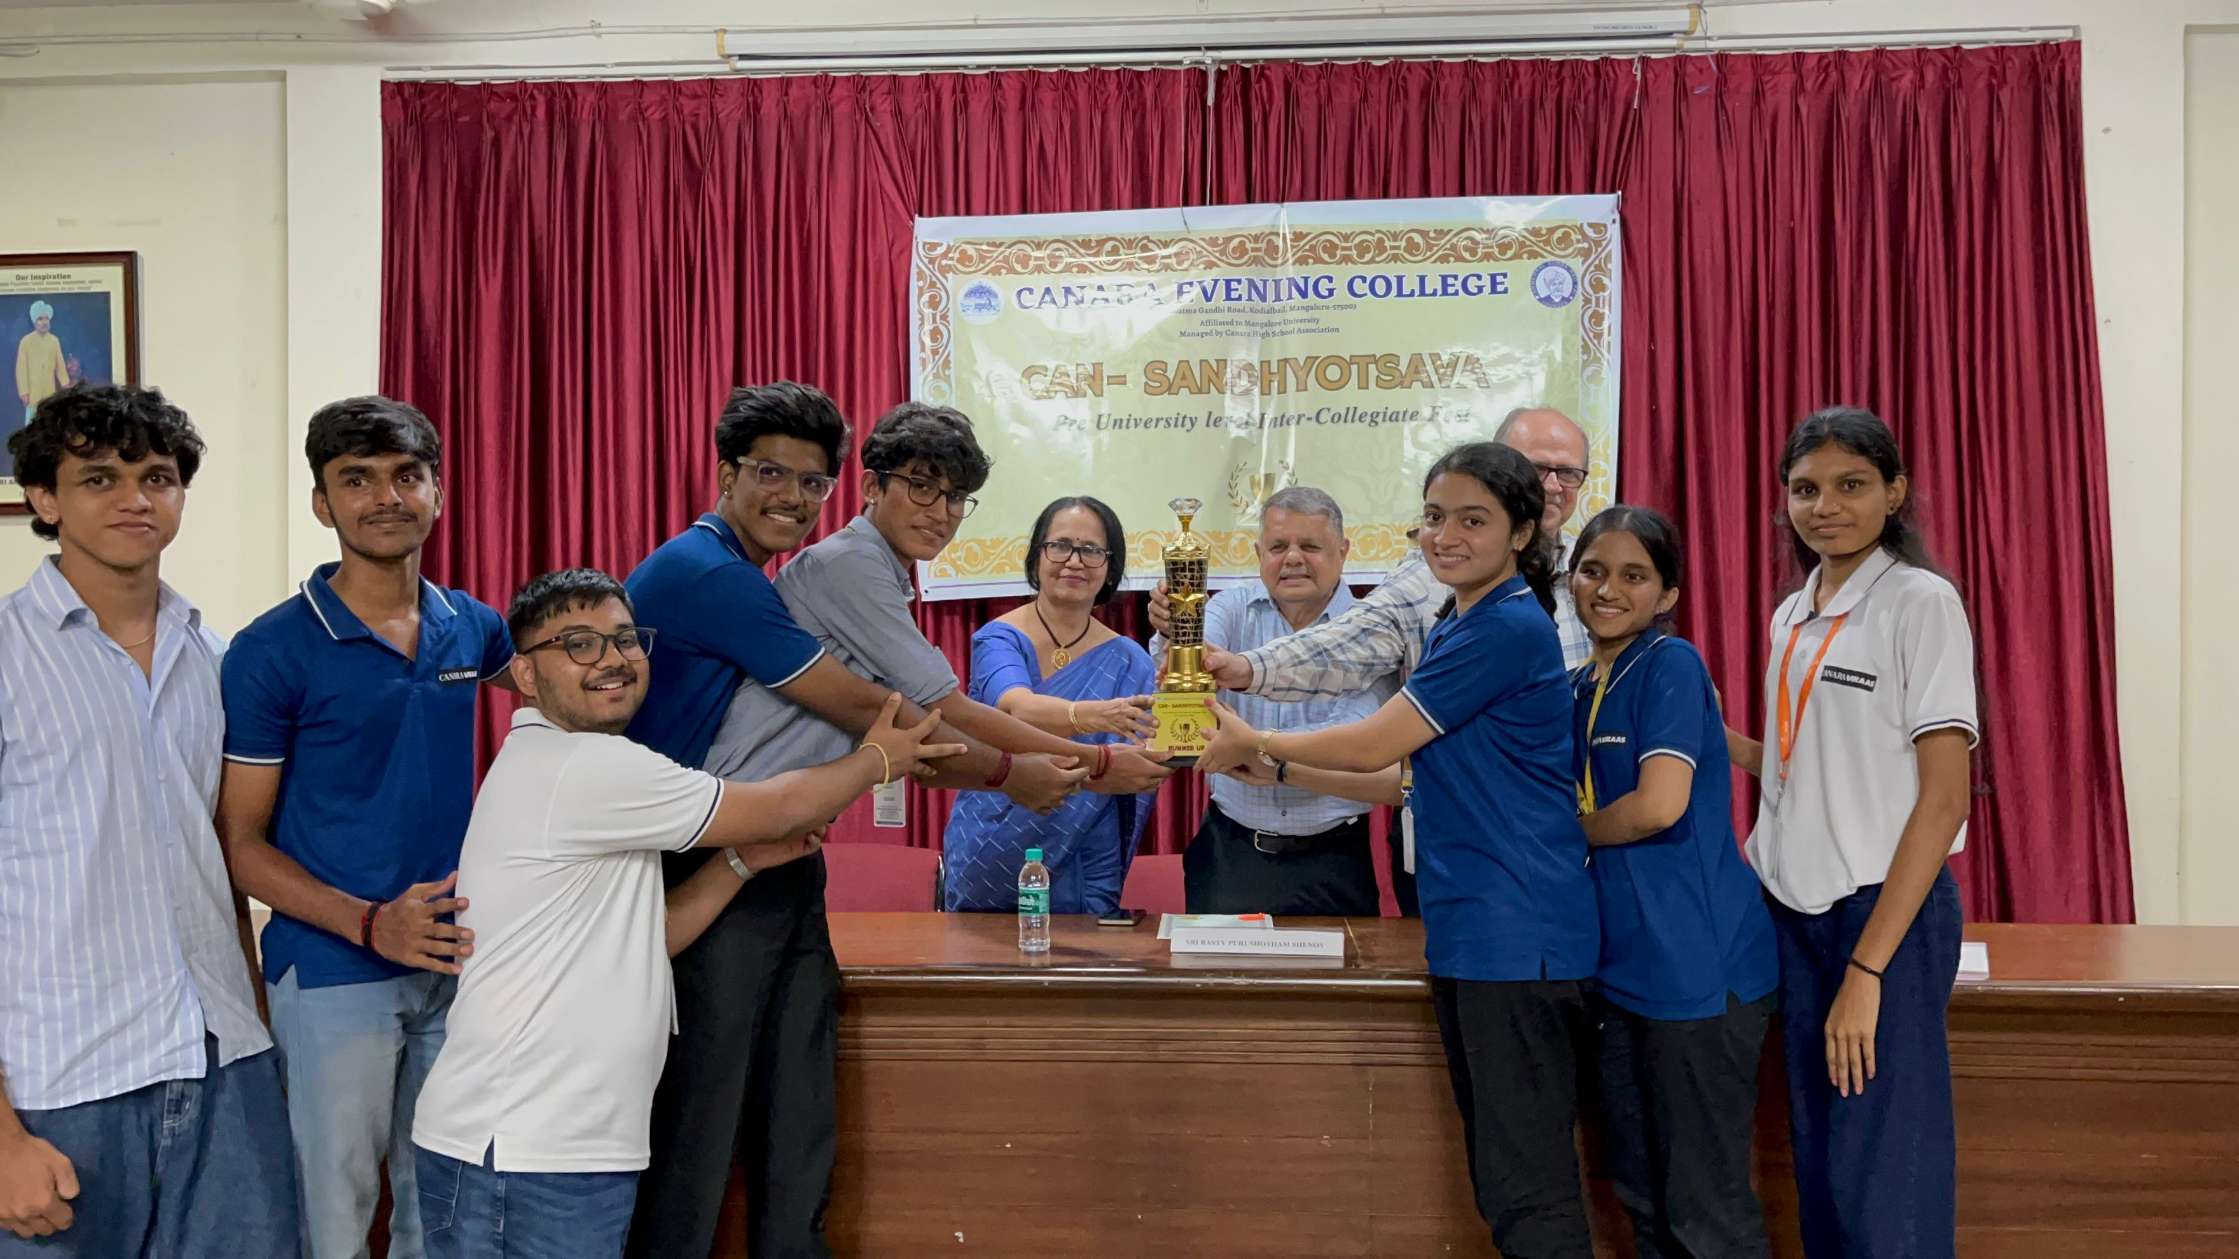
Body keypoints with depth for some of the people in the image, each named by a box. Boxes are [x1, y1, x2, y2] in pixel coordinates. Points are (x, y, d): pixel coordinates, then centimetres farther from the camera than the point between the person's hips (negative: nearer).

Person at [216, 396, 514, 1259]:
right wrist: (371, 925, -22)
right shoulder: (273, 651, -10)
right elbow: (241, 844, -8)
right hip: (333, 971, -4)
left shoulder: (472, 628, 3)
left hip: (457, 961, 4)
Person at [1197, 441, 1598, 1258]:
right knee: (1498, 1171, 16)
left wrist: (1254, 742, 3)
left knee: (1526, 1187, -5)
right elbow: (1413, 777, 19)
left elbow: (1375, 744, -11)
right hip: (1471, 930, 10)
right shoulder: (1461, 627, 17)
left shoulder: (1508, 626, -13)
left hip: (1515, 932, -10)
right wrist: (1279, 769, 17)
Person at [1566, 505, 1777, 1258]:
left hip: (1697, 962, -8)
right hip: (1623, 962, 8)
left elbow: (1660, 804, -21)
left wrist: (1567, 829, -5)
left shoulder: (1671, 664, -10)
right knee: (1642, 1193, 17)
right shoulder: (1580, 687, 13)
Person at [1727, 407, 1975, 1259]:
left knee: (1882, 1181, -3)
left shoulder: (1920, 603, -8)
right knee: (1818, 1163, 11)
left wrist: (1867, 967, -18)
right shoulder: (1791, 617, 11)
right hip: (1795, 911, 6)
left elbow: (1944, 795, -13)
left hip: (1887, 909, -6)